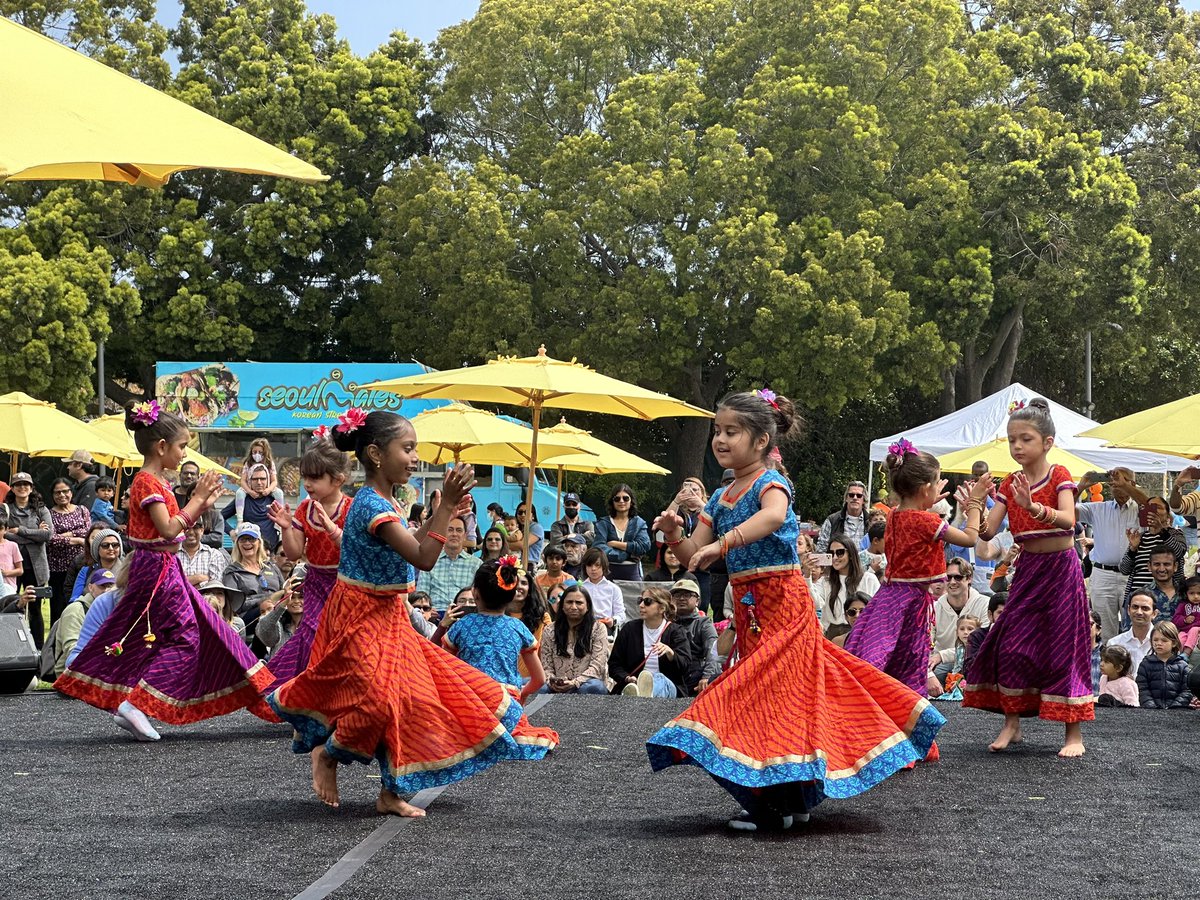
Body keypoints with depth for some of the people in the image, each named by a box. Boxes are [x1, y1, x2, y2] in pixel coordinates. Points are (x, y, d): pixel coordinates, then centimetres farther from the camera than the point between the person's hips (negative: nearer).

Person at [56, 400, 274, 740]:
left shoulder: (154, 481, 13)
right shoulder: (148, 482, -16)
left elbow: (174, 528, 17)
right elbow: (169, 530, -23)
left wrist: (202, 503, 10)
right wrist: (197, 500, -17)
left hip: (164, 568, 10)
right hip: (158, 568, -10)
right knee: (183, 636, -8)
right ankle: (135, 705, -11)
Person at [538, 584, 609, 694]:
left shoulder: (598, 628, 5)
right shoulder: (550, 630, 12)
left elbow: (597, 666, -5)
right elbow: (546, 667, 8)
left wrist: (575, 682, -21)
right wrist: (552, 681, -17)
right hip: (558, 689, 1)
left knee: (591, 688, -38)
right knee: (541, 689, -34)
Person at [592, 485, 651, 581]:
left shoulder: (639, 523, 11)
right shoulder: (603, 523, 7)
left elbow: (644, 546, -5)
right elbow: (598, 547, -8)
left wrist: (614, 544, -5)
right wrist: (628, 554, -11)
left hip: (632, 573, 1)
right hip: (609, 572, -1)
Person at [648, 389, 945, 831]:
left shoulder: (769, 482, -11)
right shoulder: (720, 498, 12)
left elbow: (773, 516, -37)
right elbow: (692, 556, 8)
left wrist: (722, 543, -48)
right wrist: (675, 535, -13)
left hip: (781, 602, -8)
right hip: (747, 609, 8)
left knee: (770, 689, -10)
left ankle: (773, 804, -5)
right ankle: (793, 795, 21)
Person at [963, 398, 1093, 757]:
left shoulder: (1059, 476, -9)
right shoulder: (1009, 484, 5)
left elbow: (1068, 519, -28)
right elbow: (988, 531, -2)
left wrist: (1033, 507, -44)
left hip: (1060, 567, -5)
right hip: (1027, 568, 5)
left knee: (1063, 646, -4)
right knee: (1010, 644, 0)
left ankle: (1074, 733, 1)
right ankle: (1012, 722, 14)